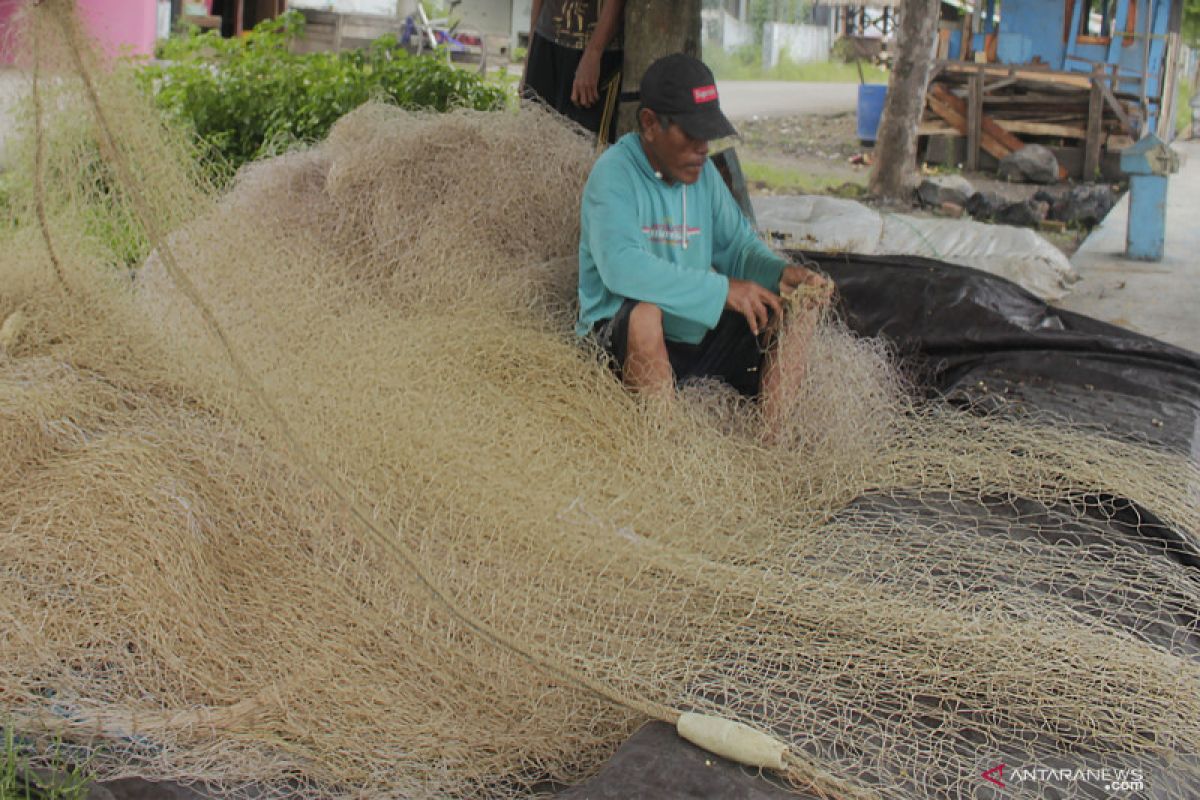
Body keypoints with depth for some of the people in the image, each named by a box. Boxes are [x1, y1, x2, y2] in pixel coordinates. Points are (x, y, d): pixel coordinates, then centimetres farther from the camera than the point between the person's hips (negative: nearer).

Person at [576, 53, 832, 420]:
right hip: (627, 338, -7)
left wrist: (781, 272, -12)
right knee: (644, 311, -38)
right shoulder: (614, 173, -16)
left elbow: (737, 243, 12)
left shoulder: (703, 171, 7)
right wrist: (722, 289, -32)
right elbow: (620, 265, -32)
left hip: (701, 333, 7)